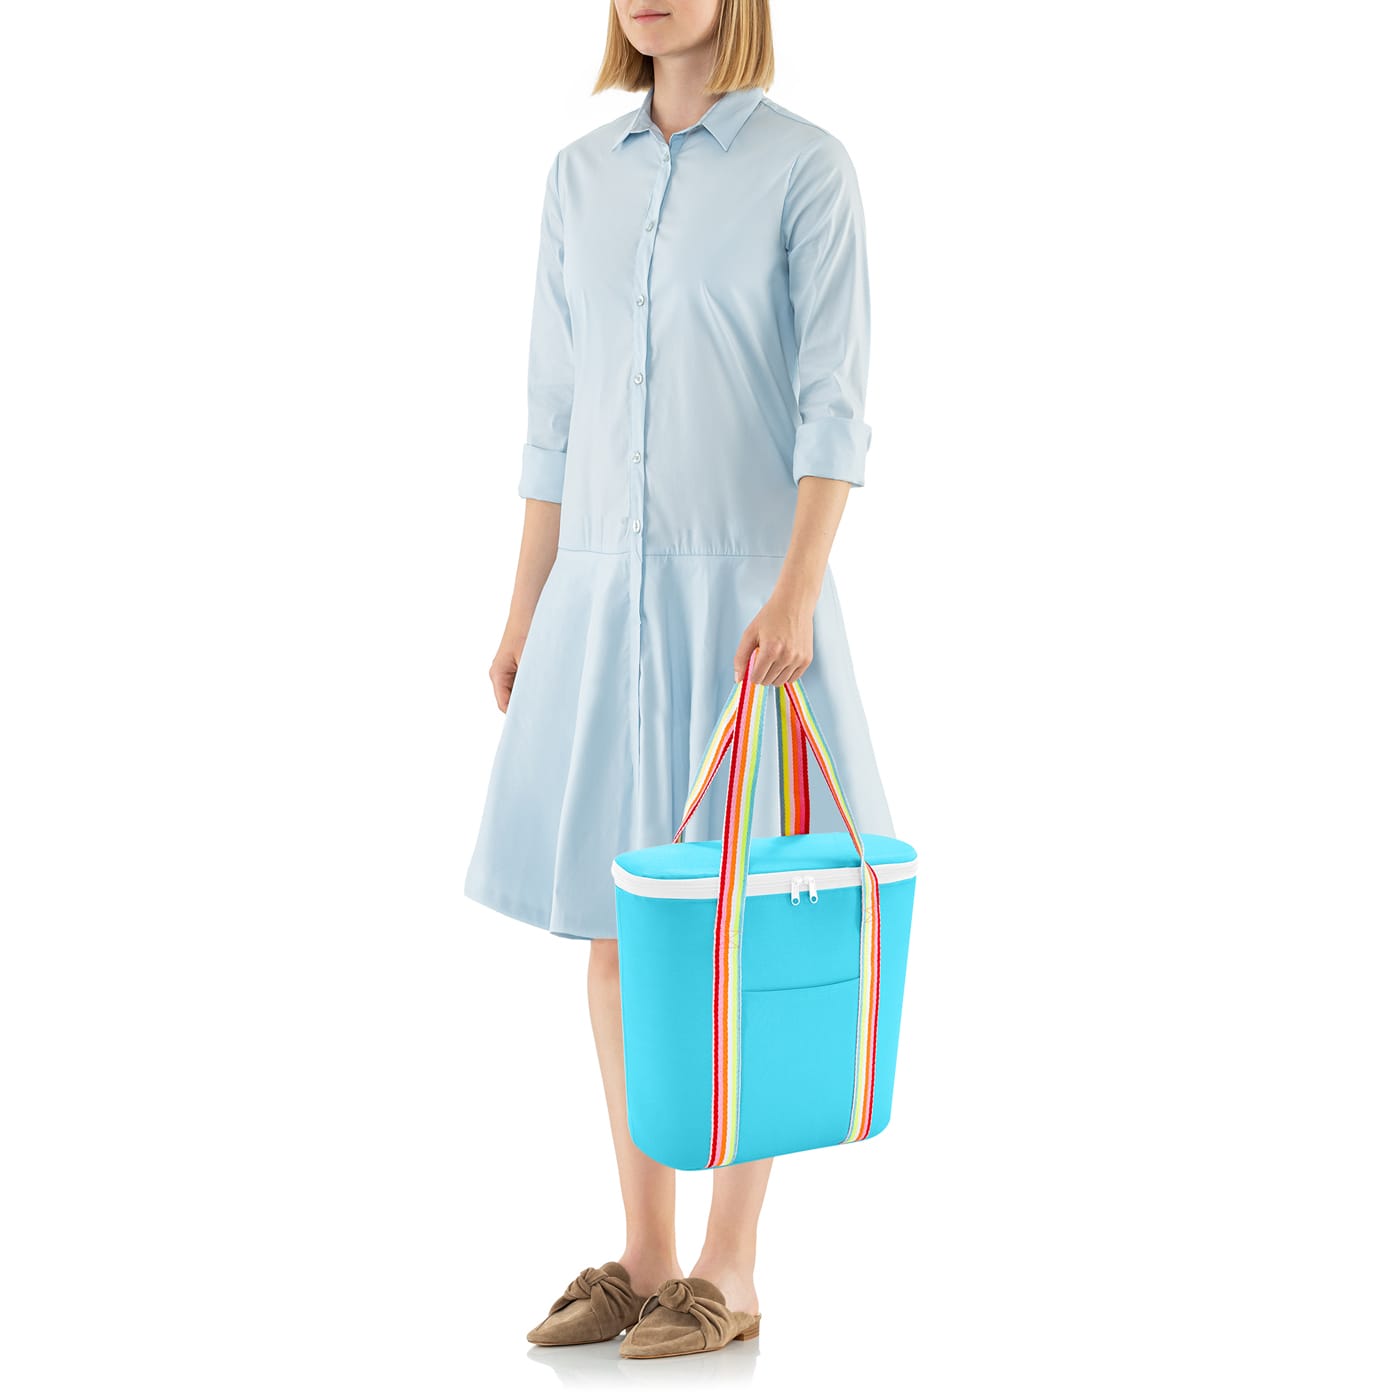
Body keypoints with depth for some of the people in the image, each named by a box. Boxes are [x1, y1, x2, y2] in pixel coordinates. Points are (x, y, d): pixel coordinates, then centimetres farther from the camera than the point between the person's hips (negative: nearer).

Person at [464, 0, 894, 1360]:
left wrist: (796, 594, -21)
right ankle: (644, 1255, 20)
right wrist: (525, 610, 9)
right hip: (602, 590, 5)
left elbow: (833, 402, -10)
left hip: (741, 590, -5)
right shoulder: (581, 174, 12)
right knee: (618, 927, 8)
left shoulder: (806, 166, -3)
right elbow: (556, 412, 12)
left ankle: (730, 1268, 14)